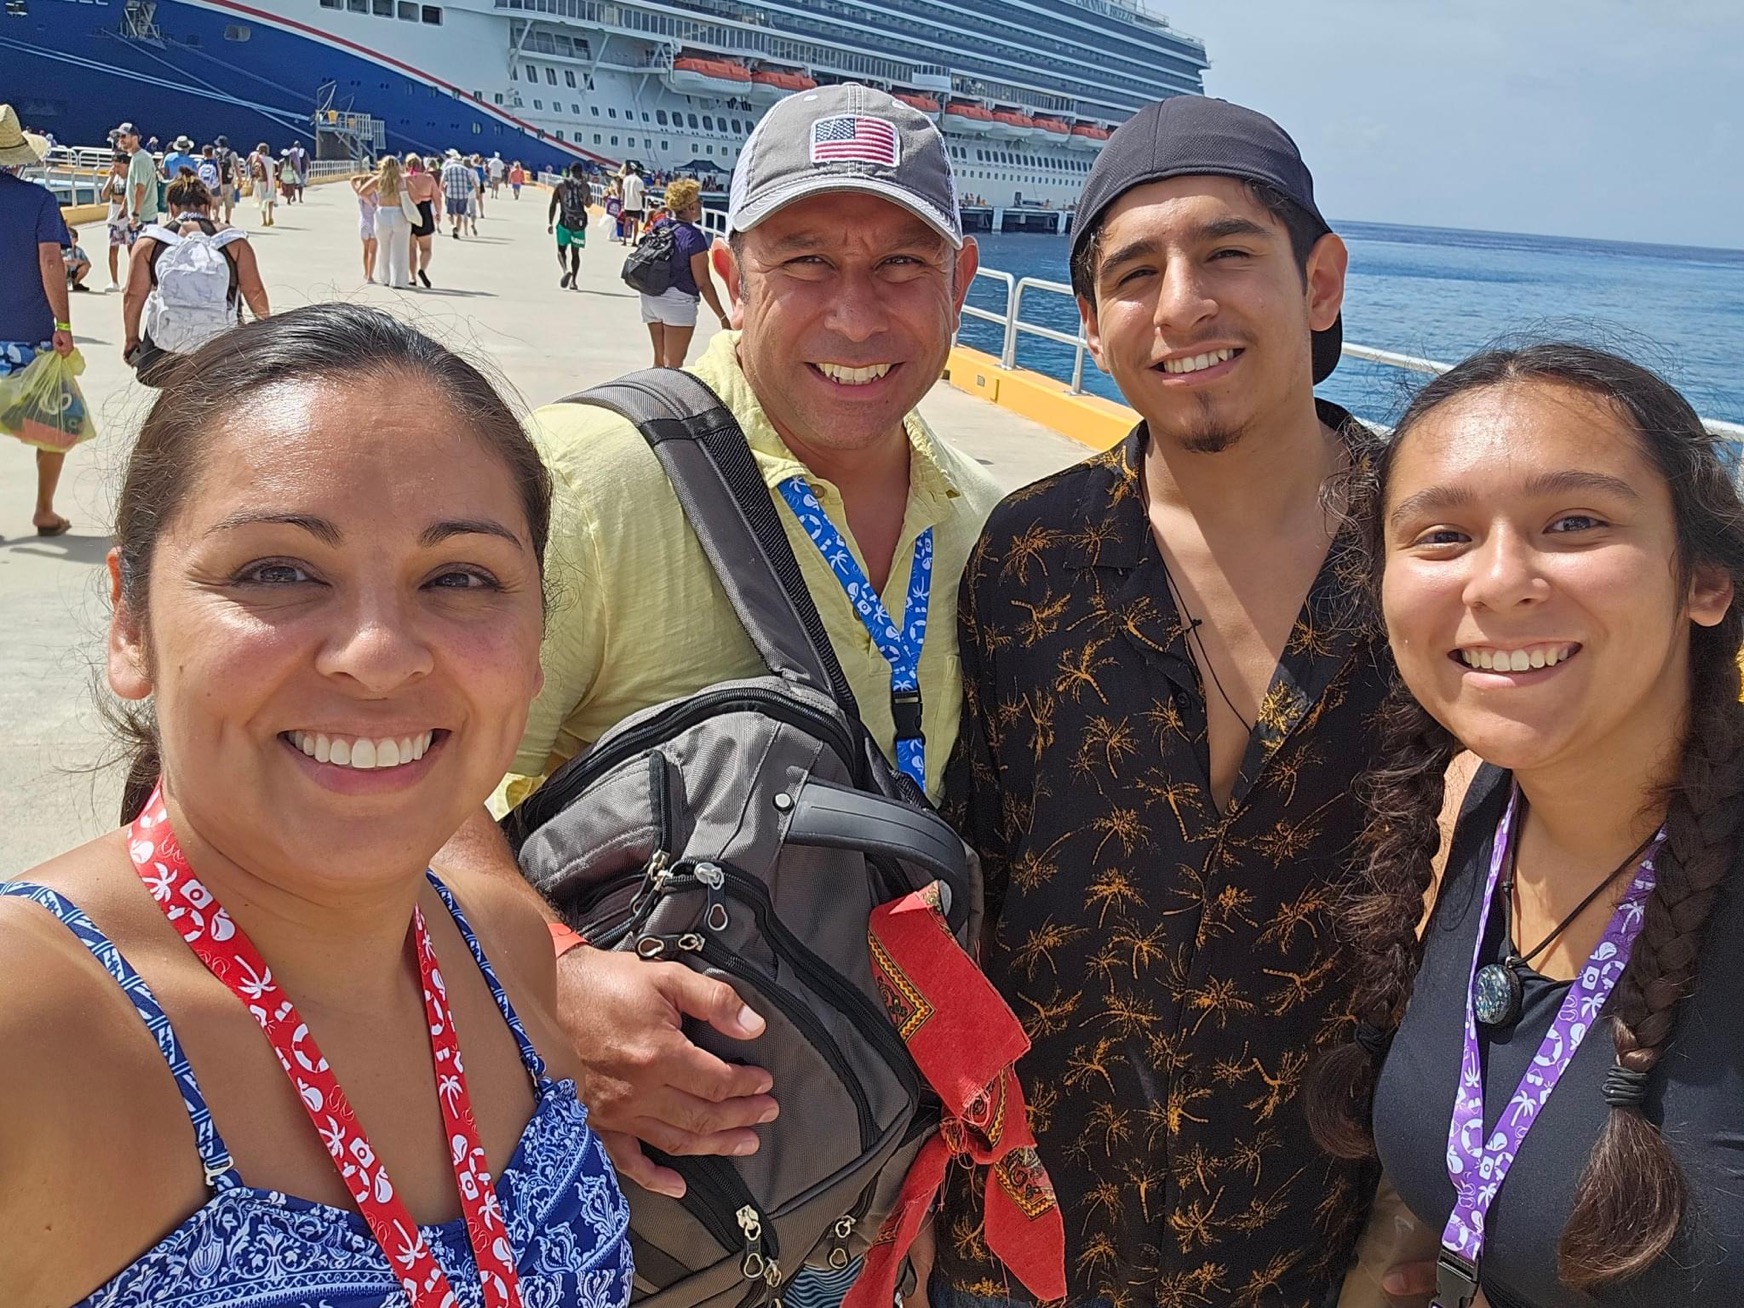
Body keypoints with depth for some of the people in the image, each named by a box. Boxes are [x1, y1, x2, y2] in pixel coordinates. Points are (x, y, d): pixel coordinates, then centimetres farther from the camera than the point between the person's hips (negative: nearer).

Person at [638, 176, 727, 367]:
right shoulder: (693, 237, -15)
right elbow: (703, 284, -15)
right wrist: (723, 317, -10)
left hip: (650, 297, 7)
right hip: (677, 301, -7)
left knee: (659, 359, 17)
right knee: (673, 364, 0)